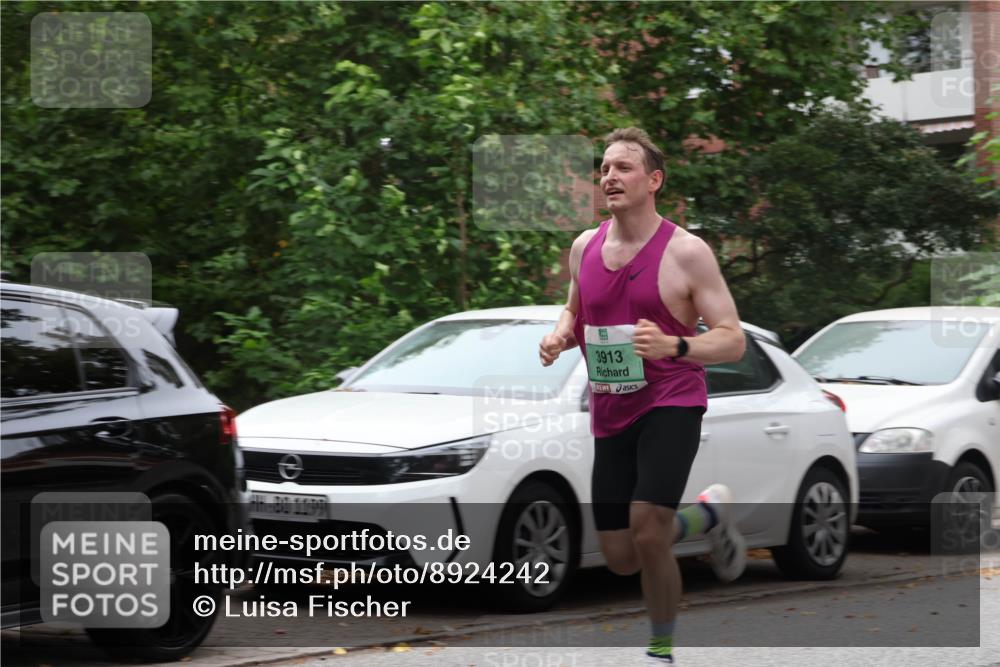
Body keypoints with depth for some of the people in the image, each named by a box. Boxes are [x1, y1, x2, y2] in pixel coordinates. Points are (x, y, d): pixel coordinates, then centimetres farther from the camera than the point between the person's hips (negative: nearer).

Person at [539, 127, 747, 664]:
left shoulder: (686, 253, -11)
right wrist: (560, 336, 1)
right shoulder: (584, 247, 5)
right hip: (610, 413, 6)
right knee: (621, 559, 7)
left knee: (646, 530, -22)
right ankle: (708, 513, 37)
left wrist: (673, 346, -29)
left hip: (671, 403, -6)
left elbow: (732, 340, -11)